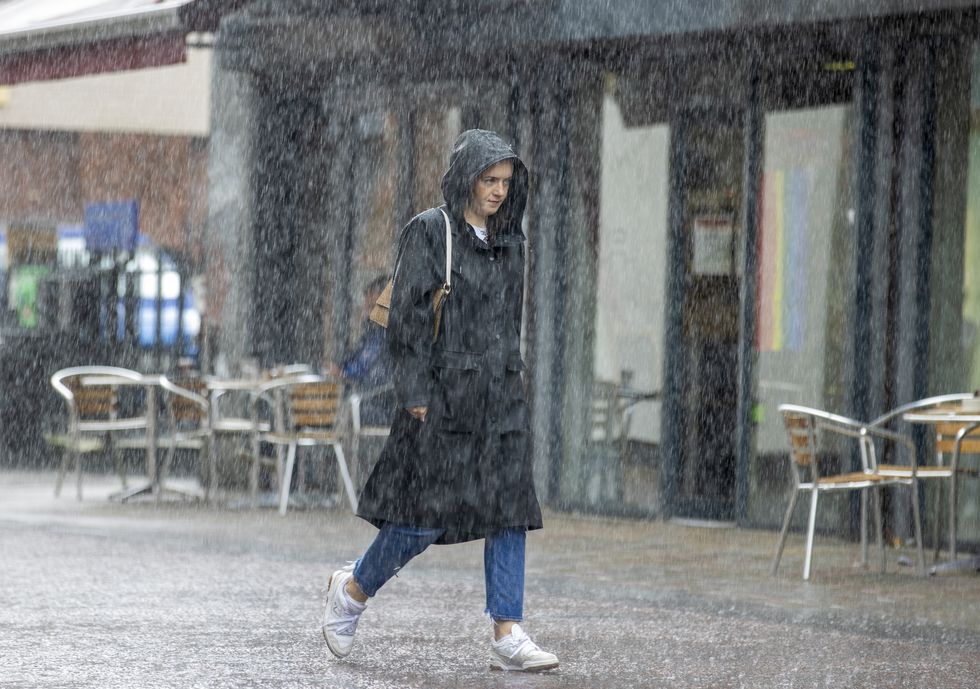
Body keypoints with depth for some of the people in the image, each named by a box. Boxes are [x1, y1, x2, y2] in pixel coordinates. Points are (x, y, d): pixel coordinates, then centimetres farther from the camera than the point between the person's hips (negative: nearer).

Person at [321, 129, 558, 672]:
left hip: (499, 397, 6)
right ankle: (352, 589, 19)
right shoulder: (428, 232, -6)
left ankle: (508, 637, -4)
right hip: (443, 395, -6)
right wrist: (414, 394, -15)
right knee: (427, 515, -5)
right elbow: (407, 316, -10)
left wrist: (510, 385, 16)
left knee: (508, 513, -3)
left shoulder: (508, 240, 13)